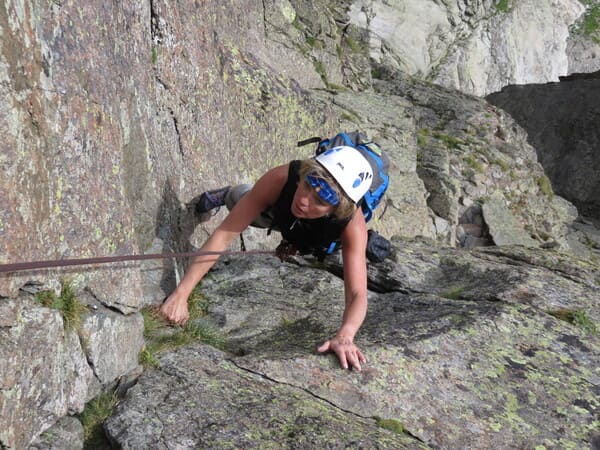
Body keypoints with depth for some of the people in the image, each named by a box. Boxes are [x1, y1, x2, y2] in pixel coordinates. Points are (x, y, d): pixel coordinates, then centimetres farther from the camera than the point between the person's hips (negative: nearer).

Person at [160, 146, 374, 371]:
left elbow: (357, 294, -52)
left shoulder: (352, 223, -47)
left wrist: (344, 336, -73)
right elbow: (225, 233, -45)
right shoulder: (281, 178, -47)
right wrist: (180, 294, -52)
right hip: (279, 212, 0)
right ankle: (225, 195, 57)